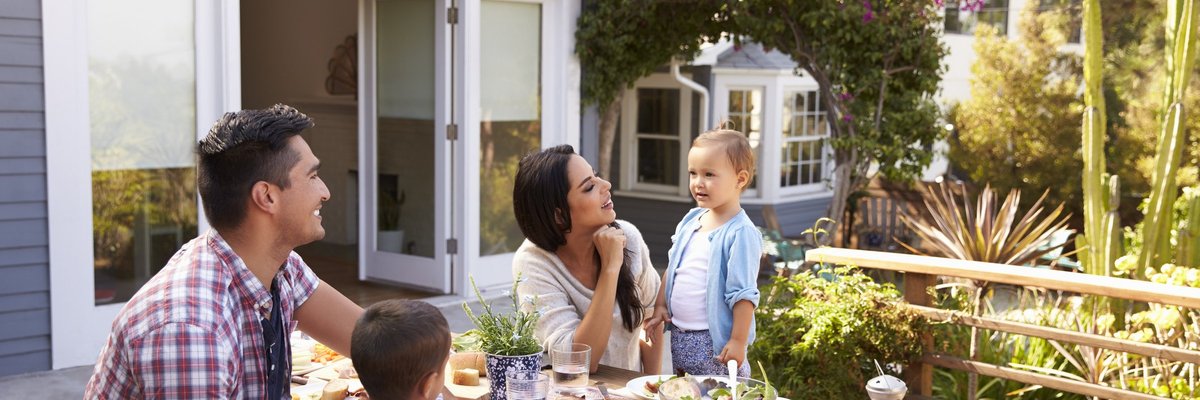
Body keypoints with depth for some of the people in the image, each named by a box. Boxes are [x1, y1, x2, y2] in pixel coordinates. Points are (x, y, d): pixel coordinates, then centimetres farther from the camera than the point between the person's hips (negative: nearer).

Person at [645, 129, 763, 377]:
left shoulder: (740, 233, -17)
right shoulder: (691, 220, 7)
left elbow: (743, 294, -19)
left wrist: (738, 341, -19)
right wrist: (660, 305, 13)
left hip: (715, 343, -8)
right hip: (678, 336, 8)